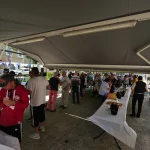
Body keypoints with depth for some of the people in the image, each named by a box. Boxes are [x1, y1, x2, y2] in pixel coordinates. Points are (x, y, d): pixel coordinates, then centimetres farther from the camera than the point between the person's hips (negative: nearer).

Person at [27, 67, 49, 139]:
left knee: (36, 117, 9)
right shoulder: (44, 79, -5)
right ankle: (42, 127, 45)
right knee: (42, 114, 24)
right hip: (43, 101, 6)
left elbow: (29, 92, -21)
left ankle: (36, 134, 22)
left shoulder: (31, 80, -21)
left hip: (35, 102, -5)